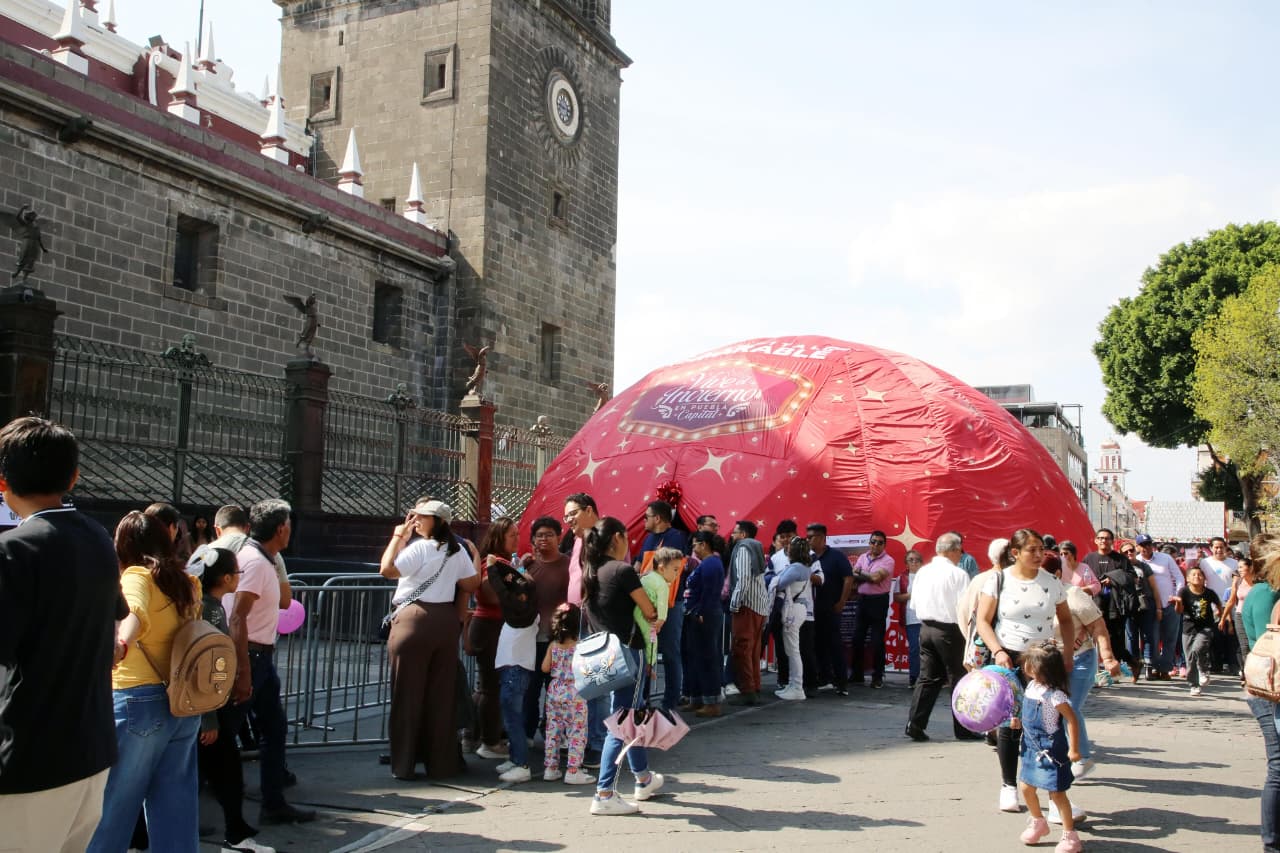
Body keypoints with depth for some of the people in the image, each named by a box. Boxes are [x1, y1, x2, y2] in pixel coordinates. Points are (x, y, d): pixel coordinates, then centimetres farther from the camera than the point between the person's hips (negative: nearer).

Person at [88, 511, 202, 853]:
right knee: (176, 810, 9)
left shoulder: (137, 575, -6)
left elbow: (136, 614, -27)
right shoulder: (185, 582, 14)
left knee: (110, 807, 3)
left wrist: (119, 647, -44)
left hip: (140, 702, -7)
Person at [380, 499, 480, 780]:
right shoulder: (457, 551, 8)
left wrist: (397, 537, -7)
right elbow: (471, 585, 9)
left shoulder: (419, 547, -10)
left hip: (415, 620, -6)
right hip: (446, 621, 6)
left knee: (409, 693, 2)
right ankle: (441, 762, 14)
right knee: (441, 694, 9)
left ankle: (405, 763, 8)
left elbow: (386, 569, -18)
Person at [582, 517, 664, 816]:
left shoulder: (590, 572, 8)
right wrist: (655, 618, 11)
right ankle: (604, 795, -1)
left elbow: (592, 611, 10)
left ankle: (644, 779, 36)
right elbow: (649, 612, -11)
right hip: (626, 650, -8)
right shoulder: (623, 570, -14)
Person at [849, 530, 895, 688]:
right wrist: (869, 576, -14)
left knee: (877, 640, -1)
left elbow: (876, 577, -20)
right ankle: (857, 674, 20)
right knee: (857, 638, 9)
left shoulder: (888, 560, -8)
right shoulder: (862, 557, 10)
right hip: (862, 599, 6)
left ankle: (877, 676, 9)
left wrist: (862, 573, -5)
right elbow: (853, 577, 1)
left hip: (879, 601, -5)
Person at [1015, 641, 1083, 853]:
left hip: (1051, 750, -9)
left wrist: (1074, 749, -20)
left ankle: (1070, 836, 11)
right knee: (1026, 787, 15)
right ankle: (1038, 823, 36)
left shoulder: (1054, 695, -22)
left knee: (1056, 792, -2)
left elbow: (1072, 720, -21)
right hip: (1033, 747, 9)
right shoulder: (1032, 685, 4)